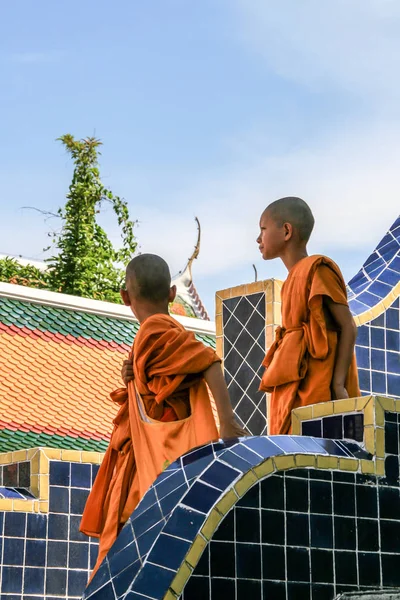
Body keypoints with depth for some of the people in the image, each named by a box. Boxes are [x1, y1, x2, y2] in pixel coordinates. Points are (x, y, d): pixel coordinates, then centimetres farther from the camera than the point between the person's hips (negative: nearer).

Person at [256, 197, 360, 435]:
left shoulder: (316, 269, -4)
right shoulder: (295, 279, 19)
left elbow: (348, 327, -10)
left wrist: (338, 384, -19)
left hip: (316, 389, -8)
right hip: (295, 391, 8)